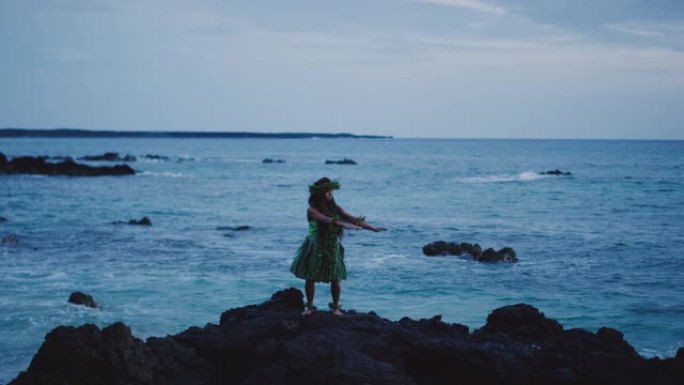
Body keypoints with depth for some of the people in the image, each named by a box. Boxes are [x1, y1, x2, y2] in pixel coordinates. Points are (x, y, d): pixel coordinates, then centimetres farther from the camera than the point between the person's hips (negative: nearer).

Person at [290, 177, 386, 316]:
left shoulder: (335, 208, 2)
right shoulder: (312, 210, -12)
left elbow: (352, 219, 0)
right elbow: (326, 220, -29)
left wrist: (373, 228, -6)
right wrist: (344, 225, -41)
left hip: (332, 248, 3)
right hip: (315, 249, -3)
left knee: (335, 279, 1)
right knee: (310, 278, 2)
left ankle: (335, 307, 15)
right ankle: (309, 307, 18)